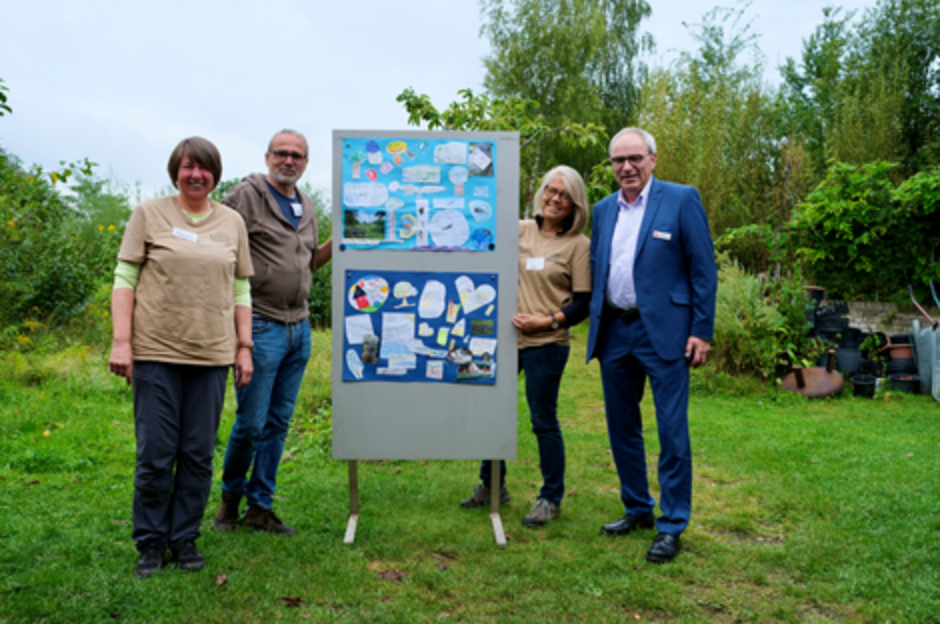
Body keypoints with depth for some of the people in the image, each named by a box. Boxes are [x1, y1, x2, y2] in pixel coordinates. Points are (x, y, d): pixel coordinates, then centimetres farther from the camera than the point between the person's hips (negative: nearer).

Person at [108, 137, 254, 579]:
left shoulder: (232, 222, 11)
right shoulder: (149, 214, 3)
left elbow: (240, 290, 13)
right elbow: (124, 279, 1)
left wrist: (244, 347, 7)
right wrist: (121, 341, -8)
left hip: (211, 356, 2)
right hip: (156, 352, -2)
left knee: (199, 455, 6)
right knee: (155, 454, 1)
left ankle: (184, 539, 21)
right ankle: (150, 543, 18)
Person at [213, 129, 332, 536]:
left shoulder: (306, 206, 16)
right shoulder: (247, 196, -6)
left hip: (300, 328, 7)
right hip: (261, 327, -7)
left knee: (278, 423, 10)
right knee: (251, 422, -1)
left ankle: (260, 506, 21)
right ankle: (231, 495, 24)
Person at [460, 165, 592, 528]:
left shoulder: (579, 245, -2)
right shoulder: (518, 231, 7)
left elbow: (584, 303, -4)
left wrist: (547, 321, -15)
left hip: (545, 344, -4)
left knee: (544, 420, 2)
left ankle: (551, 498, 19)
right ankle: (492, 486, 33)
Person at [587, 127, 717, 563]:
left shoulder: (681, 200, -4)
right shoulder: (603, 209, 12)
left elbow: (704, 269, -5)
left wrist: (702, 331, -11)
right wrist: (595, 327, 12)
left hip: (662, 331, -6)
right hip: (613, 331, 6)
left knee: (672, 432, -2)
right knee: (621, 427, 14)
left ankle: (671, 527, 11)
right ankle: (637, 509, 30)